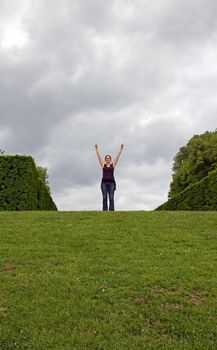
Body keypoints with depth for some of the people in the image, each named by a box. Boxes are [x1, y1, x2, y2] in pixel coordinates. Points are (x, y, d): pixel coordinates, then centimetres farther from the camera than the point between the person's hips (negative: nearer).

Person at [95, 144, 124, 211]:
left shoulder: (113, 164, 12)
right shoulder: (103, 164, 13)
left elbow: (118, 156, 9)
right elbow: (99, 156, 12)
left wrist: (121, 148, 6)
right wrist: (97, 148, 11)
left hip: (111, 182, 0)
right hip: (104, 182, 0)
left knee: (111, 198, -5)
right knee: (104, 198, -5)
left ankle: (111, 210, -8)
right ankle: (105, 211, -6)